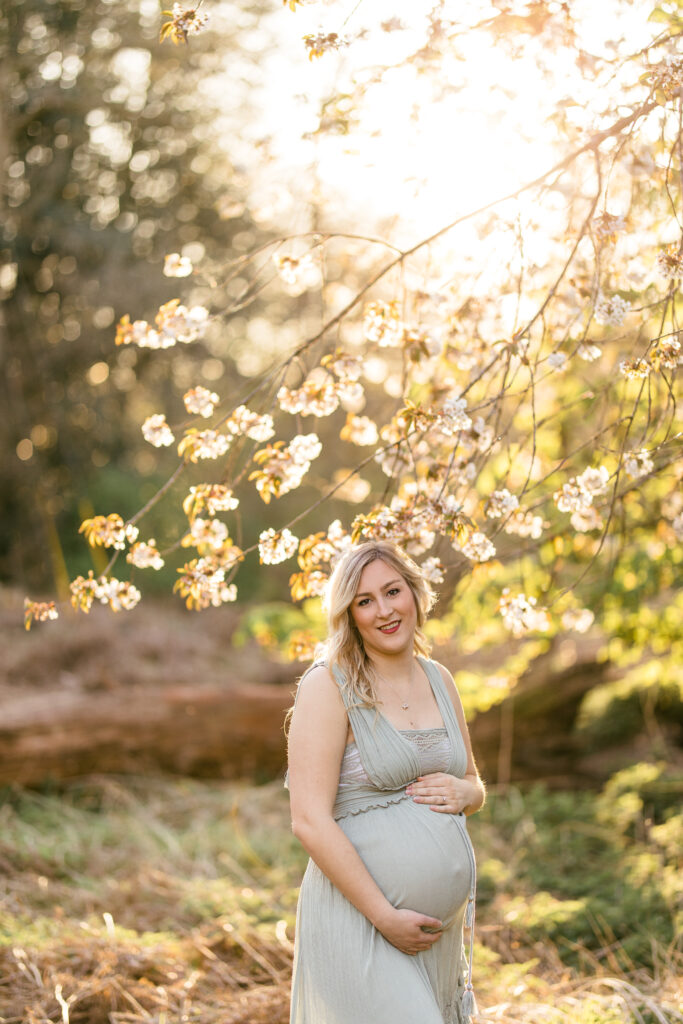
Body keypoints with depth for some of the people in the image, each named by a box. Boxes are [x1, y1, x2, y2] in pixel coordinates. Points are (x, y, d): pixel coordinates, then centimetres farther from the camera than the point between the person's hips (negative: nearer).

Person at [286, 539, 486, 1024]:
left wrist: (461, 793, -3)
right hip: (358, 923, -7)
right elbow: (310, 821, -16)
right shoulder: (329, 686, -10)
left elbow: (475, 787, 22)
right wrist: (385, 917, -18)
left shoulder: (439, 680, 10)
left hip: (440, 927, 7)